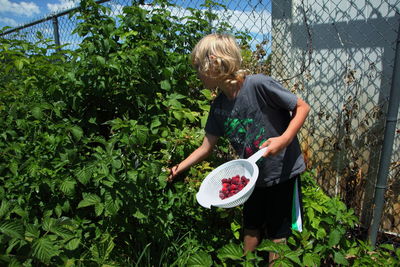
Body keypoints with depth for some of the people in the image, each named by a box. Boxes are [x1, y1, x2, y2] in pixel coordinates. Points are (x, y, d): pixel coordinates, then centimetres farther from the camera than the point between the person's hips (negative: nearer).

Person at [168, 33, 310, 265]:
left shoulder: (258, 84, -23)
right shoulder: (219, 106, -4)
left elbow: (302, 107, -14)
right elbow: (207, 147, 2)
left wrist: (284, 139, -27)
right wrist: (179, 169, -1)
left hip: (283, 172, -5)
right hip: (254, 175, 5)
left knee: (277, 235, 11)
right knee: (251, 230, 20)